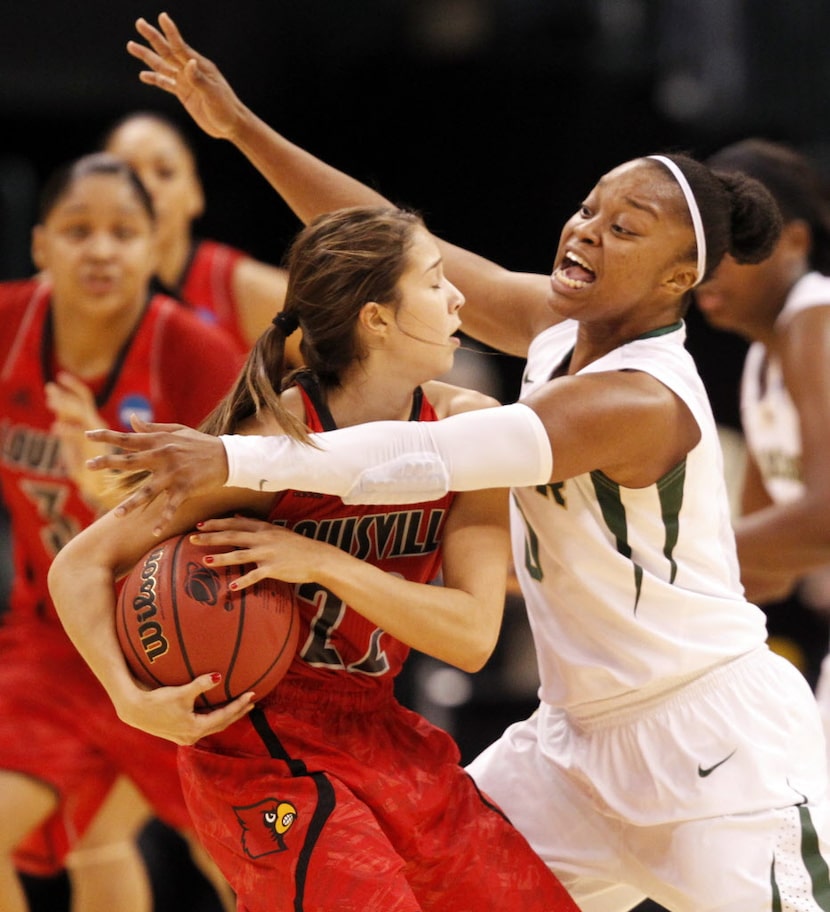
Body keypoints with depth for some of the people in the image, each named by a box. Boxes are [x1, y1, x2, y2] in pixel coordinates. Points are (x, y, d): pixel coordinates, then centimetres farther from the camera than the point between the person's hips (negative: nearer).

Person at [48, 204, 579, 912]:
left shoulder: (471, 426, -5)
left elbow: (474, 634, -12)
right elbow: (78, 567, -13)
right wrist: (134, 701, -28)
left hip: (377, 734, 6)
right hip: (260, 747, -6)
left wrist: (322, 563, -22)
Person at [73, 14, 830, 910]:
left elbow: (428, 456, -34)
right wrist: (240, 126, -2)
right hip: (586, 733, 9)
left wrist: (236, 459, -40)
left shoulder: (643, 401, -24)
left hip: (715, 742, -9)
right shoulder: (557, 325, 0)